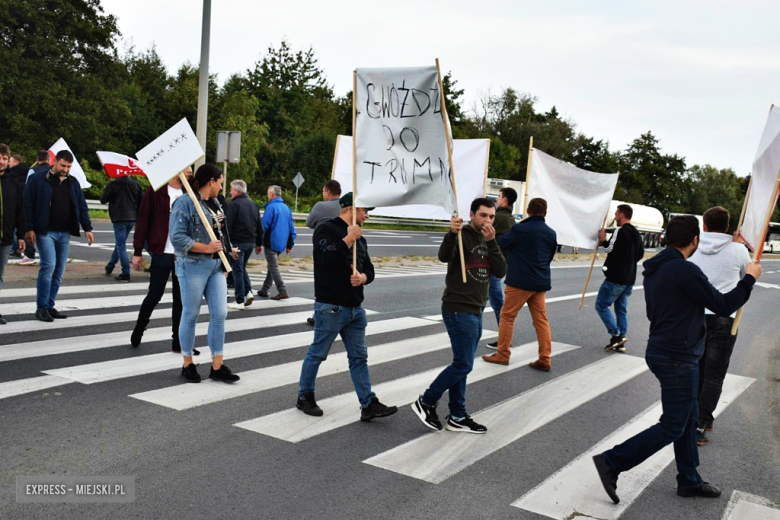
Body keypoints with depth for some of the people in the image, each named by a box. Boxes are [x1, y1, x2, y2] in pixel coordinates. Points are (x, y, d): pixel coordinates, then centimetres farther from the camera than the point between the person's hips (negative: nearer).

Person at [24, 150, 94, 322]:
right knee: (49, 266, -13)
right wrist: (30, 228, -10)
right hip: (45, 231, -5)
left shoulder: (73, 182, 13)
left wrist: (87, 228, 6)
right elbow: (28, 204, -5)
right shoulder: (38, 179, -2)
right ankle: (42, 307, -4)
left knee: (59, 271, 6)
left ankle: (50, 306, 15)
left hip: (65, 233, 5)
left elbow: (82, 207, 14)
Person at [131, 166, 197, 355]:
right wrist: (137, 252, -6)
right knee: (154, 295, 2)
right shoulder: (156, 191, -5)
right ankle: (138, 330, 27)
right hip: (162, 253, -4)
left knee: (181, 299, 6)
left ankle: (178, 342, 13)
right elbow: (143, 221, -5)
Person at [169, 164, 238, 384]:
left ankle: (217, 367, 11)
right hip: (193, 266, -7)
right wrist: (206, 248, -19)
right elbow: (177, 238, -17)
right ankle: (188, 364, 20)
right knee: (190, 316, 5)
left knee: (220, 314, 3)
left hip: (216, 265, 7)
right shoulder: (185, 202, -10)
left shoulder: (215, 203, 14)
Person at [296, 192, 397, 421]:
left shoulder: (359, 238, 16)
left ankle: (369, 405, 10)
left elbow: (369, 269, 16)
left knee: (359, 357, 7)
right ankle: (304, 397, 22)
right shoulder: (326, 229, -8)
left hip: (355, 307, 8)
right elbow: (328, 259, -23)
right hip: (330, 307, -8)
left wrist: (363, 277, -6)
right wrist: (349, 239, -15)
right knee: (317, 354, 5)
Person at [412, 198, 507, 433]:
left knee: (462, 365, 12)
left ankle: (457, 417, 19)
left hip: (475, 312, 8)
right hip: (459, 310, -8)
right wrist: (452, 233, -49)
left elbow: (500, 271, 0)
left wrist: (491, 242, -11)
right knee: (463, 365, -8)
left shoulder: (488, 240, 13)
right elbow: (444, 256, -30)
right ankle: (426, 402, 7)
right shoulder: (462, 236, -10)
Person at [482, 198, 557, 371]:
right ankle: (545, 360, 8)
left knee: (507, 316, 6)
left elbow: (500, 245, -2)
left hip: (520, 281, -5)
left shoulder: (520, 229, -12)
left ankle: (502, 355, 9)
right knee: (541, 320, 8)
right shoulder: (551, 233, 6)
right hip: (541, 282, 6)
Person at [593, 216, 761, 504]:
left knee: (688, 419, 19)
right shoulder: (685, 270, -21)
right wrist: (749, 278, -1)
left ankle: (689, 480, 29)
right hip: (678, 359, -9)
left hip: (661, 351, 10)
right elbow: (724, 306, -15)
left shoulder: (654, 269, 7)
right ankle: (612, 462, 1)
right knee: (672, 426, 0)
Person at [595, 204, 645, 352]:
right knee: (622, 309, 12)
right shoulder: (636, 233, 15)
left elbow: (610, 249, -20)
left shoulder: (620, 231, -13)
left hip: (615, 278, -9)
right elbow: (641, 254, 22)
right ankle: (620, 343, 12)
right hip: (629, 279, 9)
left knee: (601, 305, -1)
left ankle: (616, 335, -9)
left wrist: (603, 240, -3)